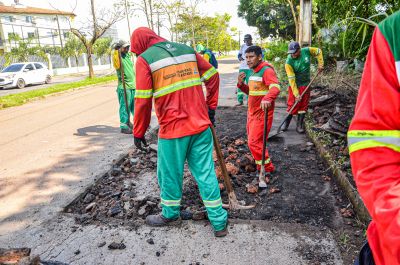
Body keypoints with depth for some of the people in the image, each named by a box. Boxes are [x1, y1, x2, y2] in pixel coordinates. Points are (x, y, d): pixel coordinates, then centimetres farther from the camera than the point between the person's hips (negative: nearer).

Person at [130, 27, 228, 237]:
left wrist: (138, 133, 1)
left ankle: (171, 215, 37)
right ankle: (219, 222, 21)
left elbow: (143, 100, -10)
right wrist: (211, 108, 18)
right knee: (205, 173, 12)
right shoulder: (187, 50, 10)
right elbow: (213, 75, 11)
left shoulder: (145, 59, -5)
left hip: (173, 128, -4)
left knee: (170, 174, 16)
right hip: (201, 125, 5)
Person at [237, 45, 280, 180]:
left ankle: (267, 169, 6)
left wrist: (267, 99, -52)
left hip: (262, 113, -9)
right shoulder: (253, 72, 14)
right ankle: (262, 165, 37)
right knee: (252, 141, 18)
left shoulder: (266, 70, -15)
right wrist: (241, 84, 2)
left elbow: (275, 87, -32)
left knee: (254, 142, -10)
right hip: (252, 112, 10)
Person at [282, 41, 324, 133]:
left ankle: (299, 125, 16)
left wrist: (320, 64, 0)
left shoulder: (307, 51, -12)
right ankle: (286, 122, 16)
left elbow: (318, 51, 9)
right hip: (294, 85, -3)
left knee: (304, 105, 6)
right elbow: (291, 79, -22)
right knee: (293, 104, -3)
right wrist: (296, 94, -23)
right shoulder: (289, 62, -21)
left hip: (305, 84, 3)